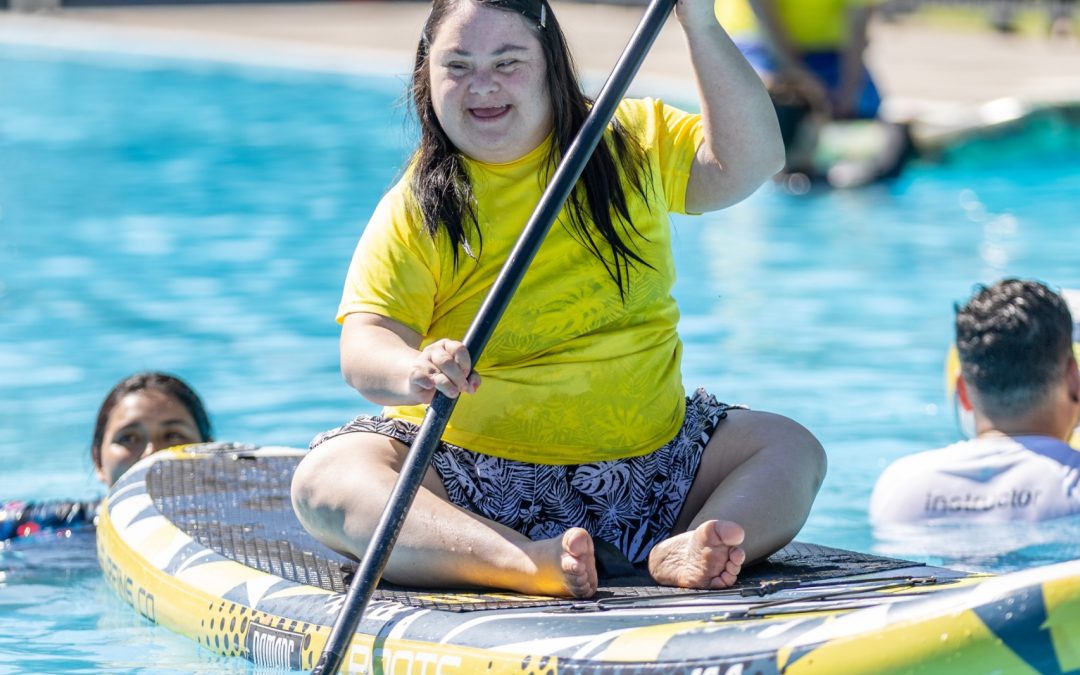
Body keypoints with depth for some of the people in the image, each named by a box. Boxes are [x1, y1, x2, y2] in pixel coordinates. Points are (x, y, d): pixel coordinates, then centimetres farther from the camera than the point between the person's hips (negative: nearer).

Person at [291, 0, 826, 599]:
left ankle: (680, 553, -40)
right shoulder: (414, 212, -1)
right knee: (325, 480, -29)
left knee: (791, 449, -13)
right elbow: (364, 347, -13)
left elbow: (747, 161, -5)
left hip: (647, 470, 3)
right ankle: (526, 566, -49)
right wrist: (416, 373, -37)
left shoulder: (637, 144, 8)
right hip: (471, 476, -3)